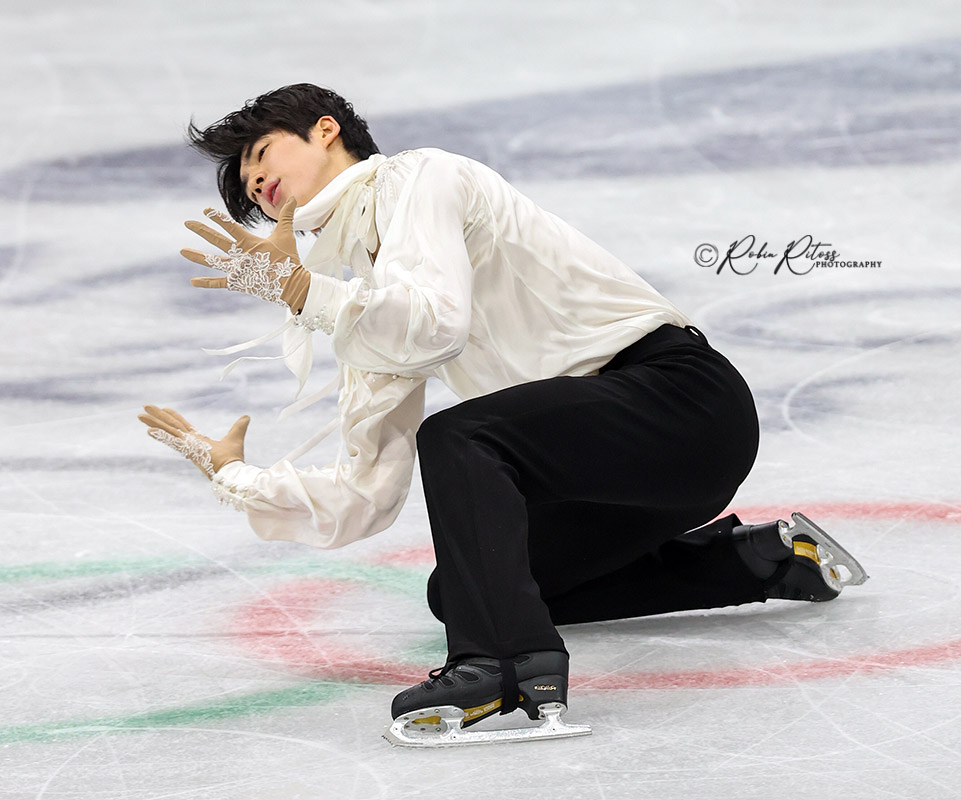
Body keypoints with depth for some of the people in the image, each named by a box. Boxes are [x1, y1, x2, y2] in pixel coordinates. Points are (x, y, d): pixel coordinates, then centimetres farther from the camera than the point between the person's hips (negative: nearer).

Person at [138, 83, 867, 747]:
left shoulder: (417, 177, -4)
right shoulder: (370, 297, 19)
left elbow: (438, 326, -24)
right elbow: (365, 501, 14)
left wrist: (299, 288, -23)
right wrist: (233, 475, 12)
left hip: (680, 391, -10)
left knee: (456, 438, -26)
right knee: (458, 591, 14)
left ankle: (508, 663, -40)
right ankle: (757, 558, 17)